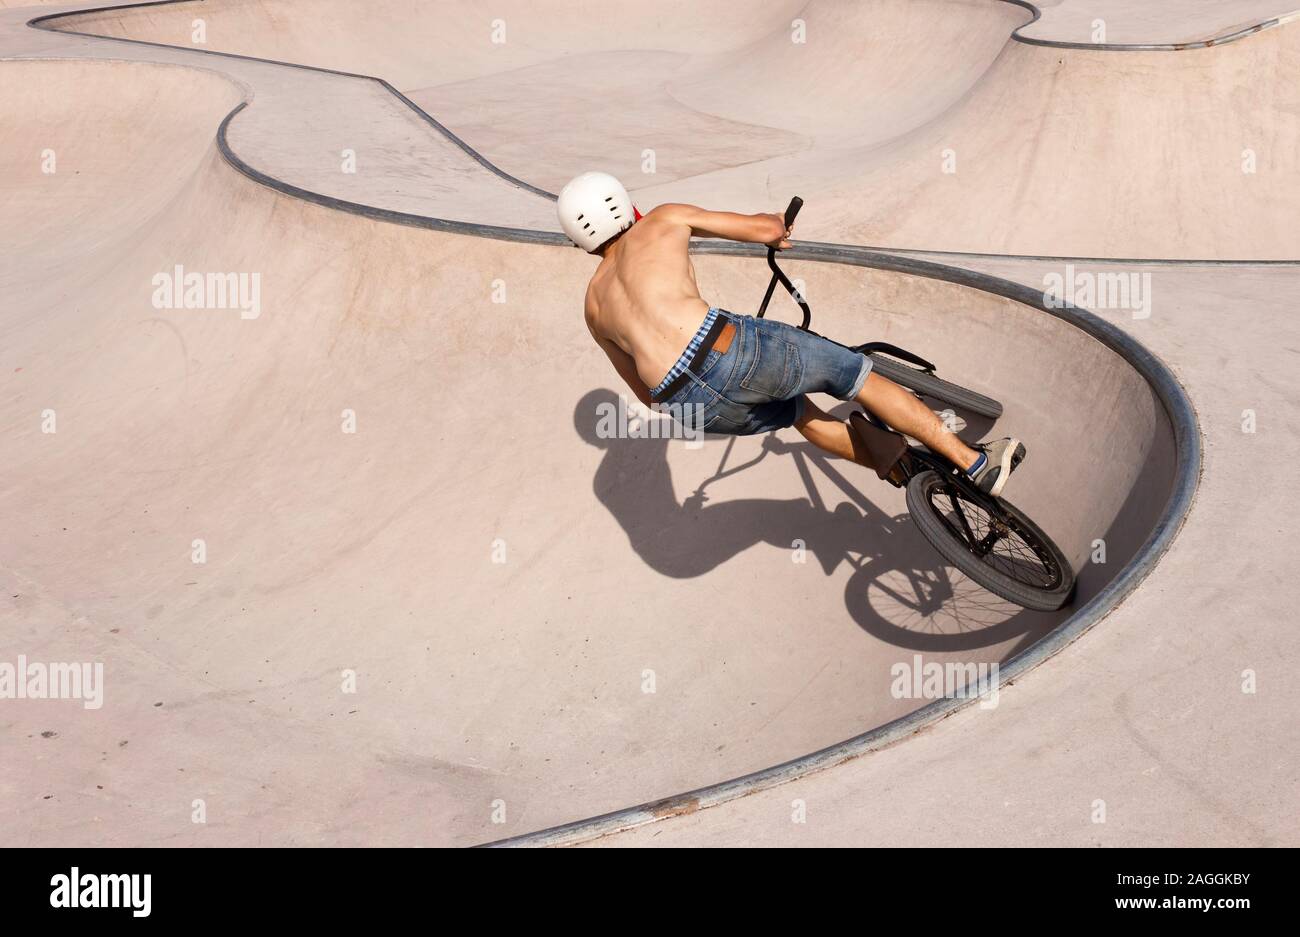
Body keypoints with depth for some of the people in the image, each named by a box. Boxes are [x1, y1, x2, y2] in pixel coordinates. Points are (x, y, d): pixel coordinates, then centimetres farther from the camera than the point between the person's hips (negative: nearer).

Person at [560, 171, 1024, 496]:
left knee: (800, 412, 33)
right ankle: (977, 463, 17)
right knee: (860, 377, 14)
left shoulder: (594, 307, 27)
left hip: (689, 407, 5)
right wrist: (778, 226, 40)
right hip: (728, 351, -5)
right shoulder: (663, 220, 16)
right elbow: (764, 229, 16)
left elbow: (646, 392, 34)